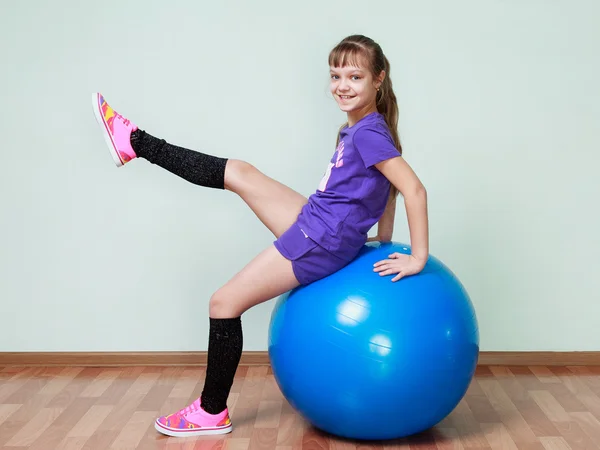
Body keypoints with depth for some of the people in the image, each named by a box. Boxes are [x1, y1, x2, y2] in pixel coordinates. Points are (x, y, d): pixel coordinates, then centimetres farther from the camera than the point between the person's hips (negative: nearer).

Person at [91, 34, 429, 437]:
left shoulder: (368, 133, -19)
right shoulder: (356, 129, 7)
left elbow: (414, 189, -25)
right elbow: (389, 185, 17)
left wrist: (418, 258, -21)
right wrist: (383, 240, 17)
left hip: (320, 244, -9)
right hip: (311, 223, 9)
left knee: (225, 303, -2)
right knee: (237, 173, 8)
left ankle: (212, 413, 11)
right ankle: (134, 142, 19)